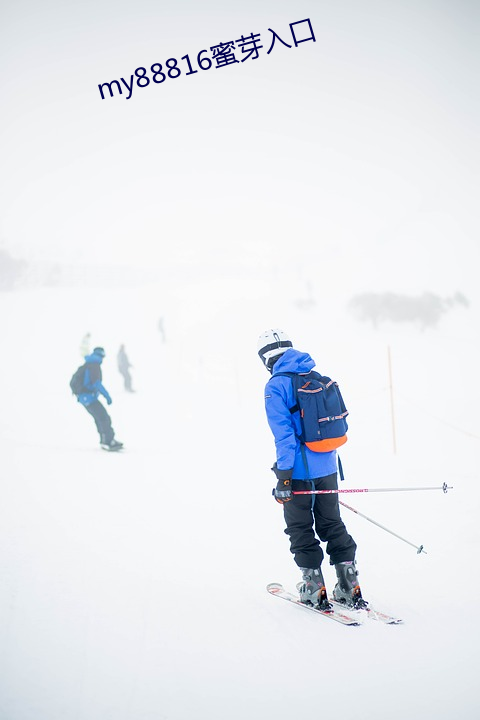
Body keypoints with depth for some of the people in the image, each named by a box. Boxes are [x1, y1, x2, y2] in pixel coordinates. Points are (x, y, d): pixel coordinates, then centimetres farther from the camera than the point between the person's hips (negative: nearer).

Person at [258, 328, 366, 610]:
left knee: (301, 530, 8)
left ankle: (315, 589, 11)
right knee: (332, 525, 16)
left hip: (300, 470, -6)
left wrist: (283, 476, -15)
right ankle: (350, 588, 15)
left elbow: (284, 433, -18)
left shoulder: (276, 386, -12)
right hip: (328, 468, 6)